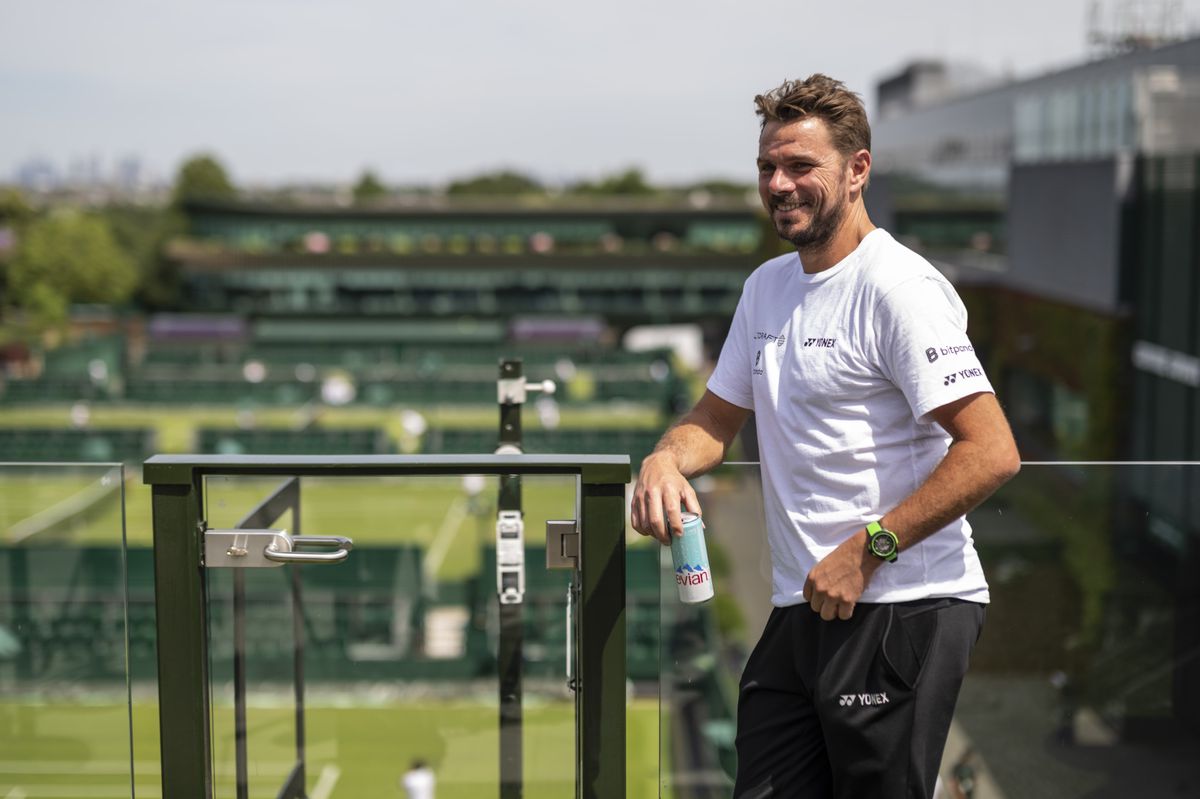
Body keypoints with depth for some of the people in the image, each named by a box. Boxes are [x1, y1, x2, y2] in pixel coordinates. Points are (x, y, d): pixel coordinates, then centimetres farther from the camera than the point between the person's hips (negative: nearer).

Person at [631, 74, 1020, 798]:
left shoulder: (897, 286, -12)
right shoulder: (767, 286, 15)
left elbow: (992, 453, -18)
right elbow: (718, 417, 25)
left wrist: (867, 550, -17)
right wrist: (666, 460, 2)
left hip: (903, 611, -8)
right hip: (801, 608, 8)